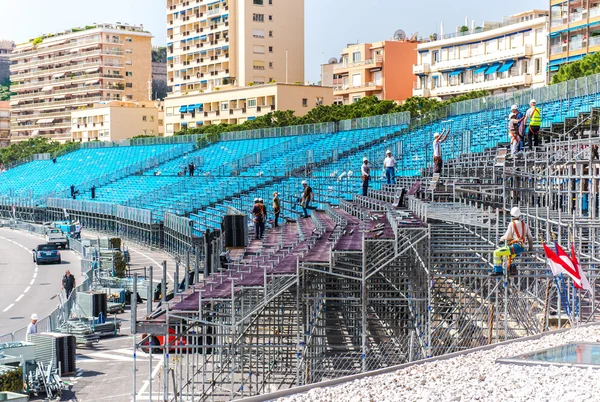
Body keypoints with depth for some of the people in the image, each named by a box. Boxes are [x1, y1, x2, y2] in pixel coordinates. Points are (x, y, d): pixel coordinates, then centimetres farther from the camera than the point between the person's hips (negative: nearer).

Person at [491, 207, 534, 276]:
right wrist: (531, 248, 30)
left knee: (497, 253, -7)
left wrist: (502, 238, 17)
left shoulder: (512, 224, -6)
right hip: (522, 248, 8)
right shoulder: (525, 225, 13)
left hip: (515, 246, -8)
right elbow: (530, 237, 18)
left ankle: (498, 271, -10)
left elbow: (507, 237, -4)